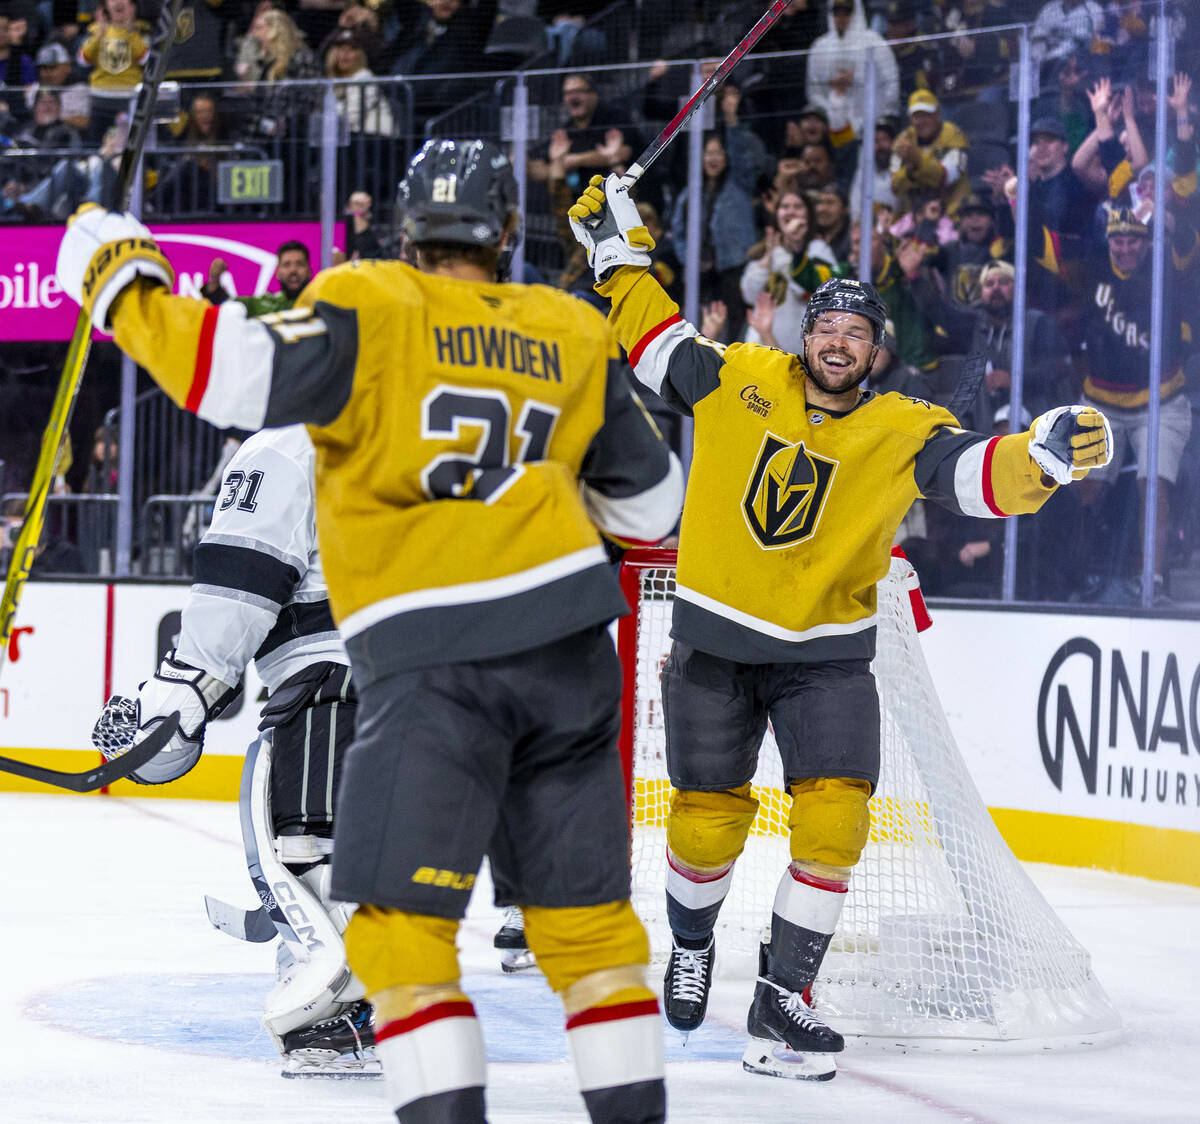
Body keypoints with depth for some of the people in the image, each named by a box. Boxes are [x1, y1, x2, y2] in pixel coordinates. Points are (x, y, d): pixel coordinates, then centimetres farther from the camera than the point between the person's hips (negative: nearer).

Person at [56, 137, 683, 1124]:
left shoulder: (367, 306, -2)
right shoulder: (575, 336, 13)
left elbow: (235, 375, -13)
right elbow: (651, 501, 19)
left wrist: (122, 280, 1)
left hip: (431, 653, -5)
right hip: (567, 638, 5)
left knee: (399, 917, -3)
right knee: (585, 909, 14)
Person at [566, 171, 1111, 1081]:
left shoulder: (904, 433, -9)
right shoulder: (736, 380, -5)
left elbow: (980, 473, -23)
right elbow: (657, 340, 9)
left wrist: (1044, 459, -42)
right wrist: (619, 249, 5)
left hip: (827, 651, 0)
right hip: (714, 641, 0)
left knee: (833, 819, -13)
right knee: (707, 823, 1)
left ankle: (783, 998, -2)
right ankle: (691, 946, 33)